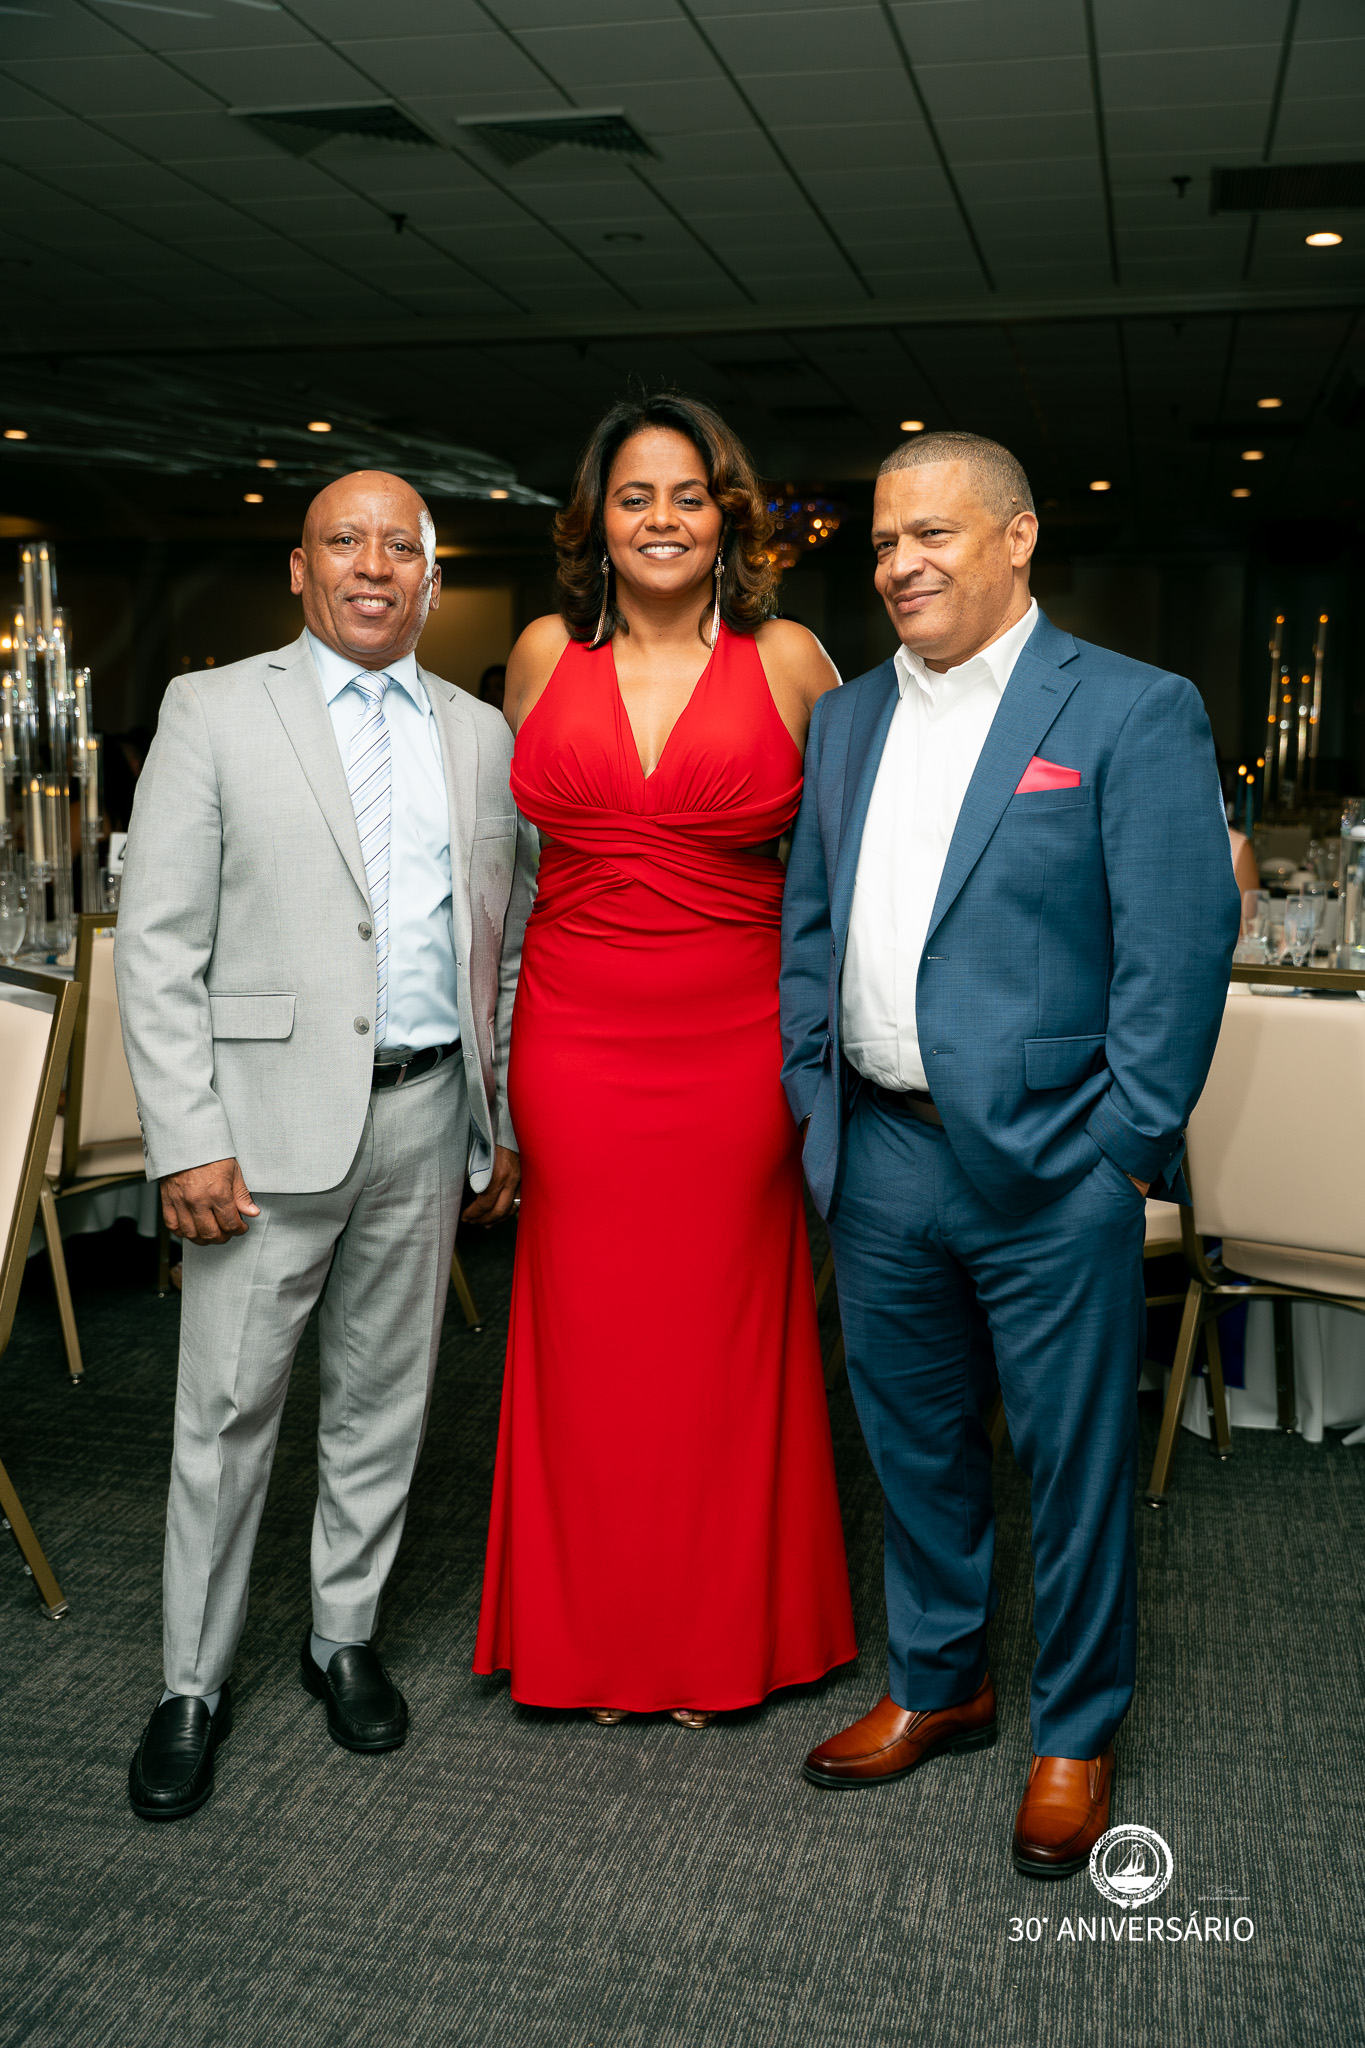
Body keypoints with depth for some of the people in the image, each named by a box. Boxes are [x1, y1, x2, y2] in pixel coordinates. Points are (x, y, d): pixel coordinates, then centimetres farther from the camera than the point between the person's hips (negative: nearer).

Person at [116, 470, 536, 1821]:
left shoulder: (480, 737, 10)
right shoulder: (215, 712, -1)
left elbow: (507, 941, 13)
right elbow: (158, 946, -6)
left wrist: (506, 1118, 9)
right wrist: (187, 1142, -12)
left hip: (426, 1118, 3)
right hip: (271, 1116, -3)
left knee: (383, 1404, 14)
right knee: (226, 1414, 5)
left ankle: (342, 1637, 33)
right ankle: (193, 1685, 22)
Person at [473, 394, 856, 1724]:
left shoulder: (786, 661, 0)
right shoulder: (545, 655, 5)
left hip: (733, 1049, -1)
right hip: (574, 1045, 2)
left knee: (721, 1333, 8)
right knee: (589, 1333, 8)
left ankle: (720, 1638, 27)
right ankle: (598, 1639, 27)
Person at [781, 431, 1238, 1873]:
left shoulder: (1134, 713, -6)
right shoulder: (845, 720, 11)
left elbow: (1180, 949, -10)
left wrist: (1124, 1146, -13)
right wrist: (810, 1094, 7)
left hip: (1049, 1168, -5)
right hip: (880, 1157, 5)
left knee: (1075, 1464, 8)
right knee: (914, 1443, 18)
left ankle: (1074, 1737, 28)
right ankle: (935, 1686, 38)